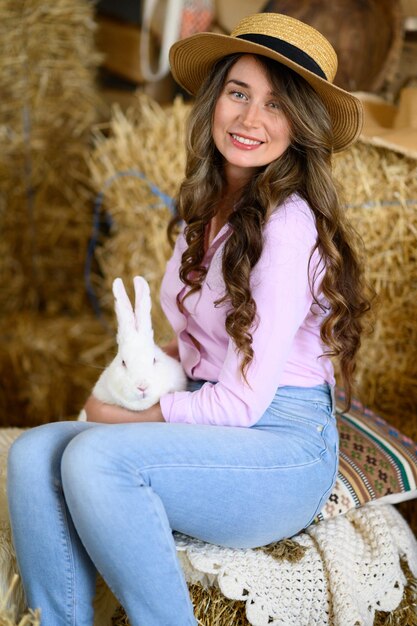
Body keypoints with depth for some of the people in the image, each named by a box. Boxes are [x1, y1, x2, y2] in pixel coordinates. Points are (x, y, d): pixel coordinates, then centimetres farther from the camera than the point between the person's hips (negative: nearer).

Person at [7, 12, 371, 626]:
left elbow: (242, 402, -17)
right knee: (34, 452, -15)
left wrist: (127, 414, -5)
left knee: (95, 455, -30)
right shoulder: (206, 210, 11)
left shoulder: (290, 225, -17)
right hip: (210, 433, 8)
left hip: (283, 447, -7)